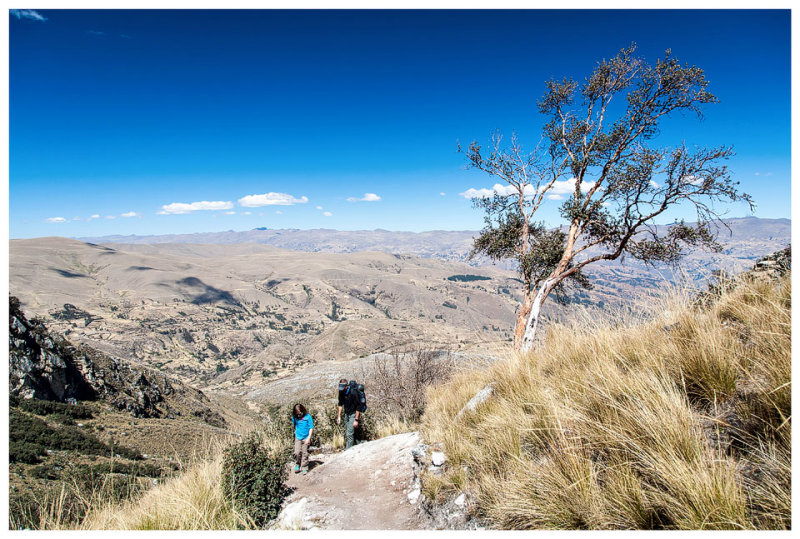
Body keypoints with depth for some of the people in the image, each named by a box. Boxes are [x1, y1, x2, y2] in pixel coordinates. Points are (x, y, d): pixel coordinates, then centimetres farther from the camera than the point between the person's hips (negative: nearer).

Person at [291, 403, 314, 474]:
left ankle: (304, 468, 15)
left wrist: (309, 438, -12)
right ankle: (297, 465, 19)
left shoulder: (307, 416, -14)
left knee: (305, 453, 3)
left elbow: (311, 428, -10)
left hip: (306, 438, -2)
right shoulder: (294, 417, -6)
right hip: (298, 438, 2)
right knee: (297, 453, -4)